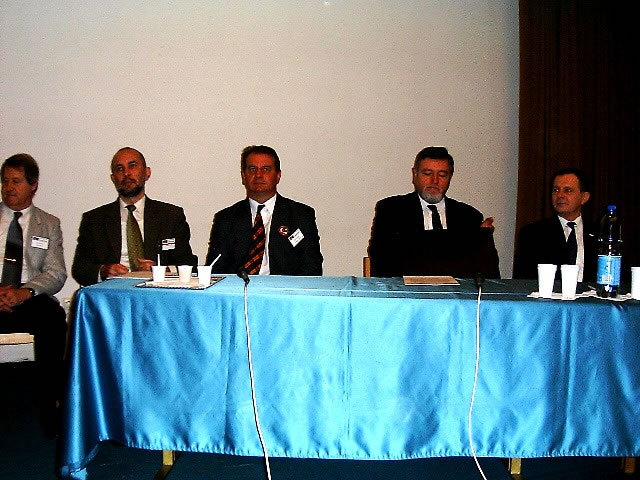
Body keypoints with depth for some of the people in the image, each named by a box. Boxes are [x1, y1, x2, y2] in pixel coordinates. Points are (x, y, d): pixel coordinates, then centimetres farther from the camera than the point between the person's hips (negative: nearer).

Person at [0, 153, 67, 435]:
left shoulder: (49, 224, 15)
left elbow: (56, 273, 5)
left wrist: (26, 291, -16)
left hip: (30, 301, 0)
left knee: (53, 316, -34)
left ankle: (51, 407, -27)